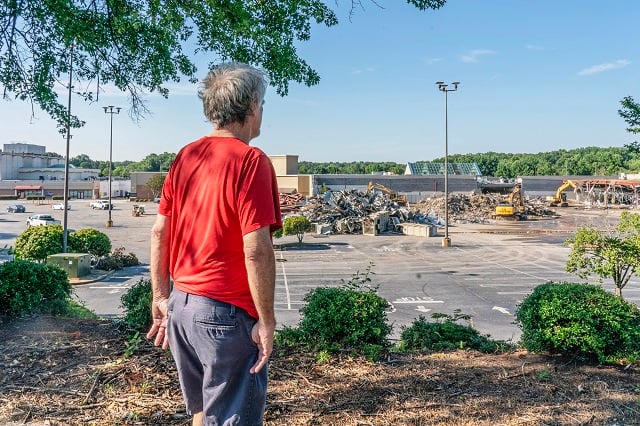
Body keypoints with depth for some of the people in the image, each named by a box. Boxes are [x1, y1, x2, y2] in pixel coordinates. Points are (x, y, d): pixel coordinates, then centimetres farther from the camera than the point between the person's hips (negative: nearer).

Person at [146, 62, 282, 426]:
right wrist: (266, 321, -13)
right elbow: (256, 250, -21)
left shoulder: (185, 156, 6)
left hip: (180, 305, 7)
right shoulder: (251, 160, -15)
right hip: (225, 313, -7)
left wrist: (161, 297, 16)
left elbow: (159, 232, 9)